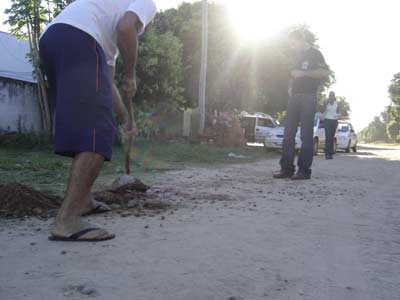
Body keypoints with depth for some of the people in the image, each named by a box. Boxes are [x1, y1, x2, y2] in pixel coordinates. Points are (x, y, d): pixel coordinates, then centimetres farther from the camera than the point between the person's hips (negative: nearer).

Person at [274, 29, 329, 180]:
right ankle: (287, 168, 0)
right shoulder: (297, 55, 22)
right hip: (294, 97, 7)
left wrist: (304, 73, -17)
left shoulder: (315, 53, 1)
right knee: (288, 133, -1)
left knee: (306, 134, -8)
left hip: (308, 98, -7)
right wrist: (290, 87, 13)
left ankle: (304, 170, -7)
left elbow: (325, 72, -10)